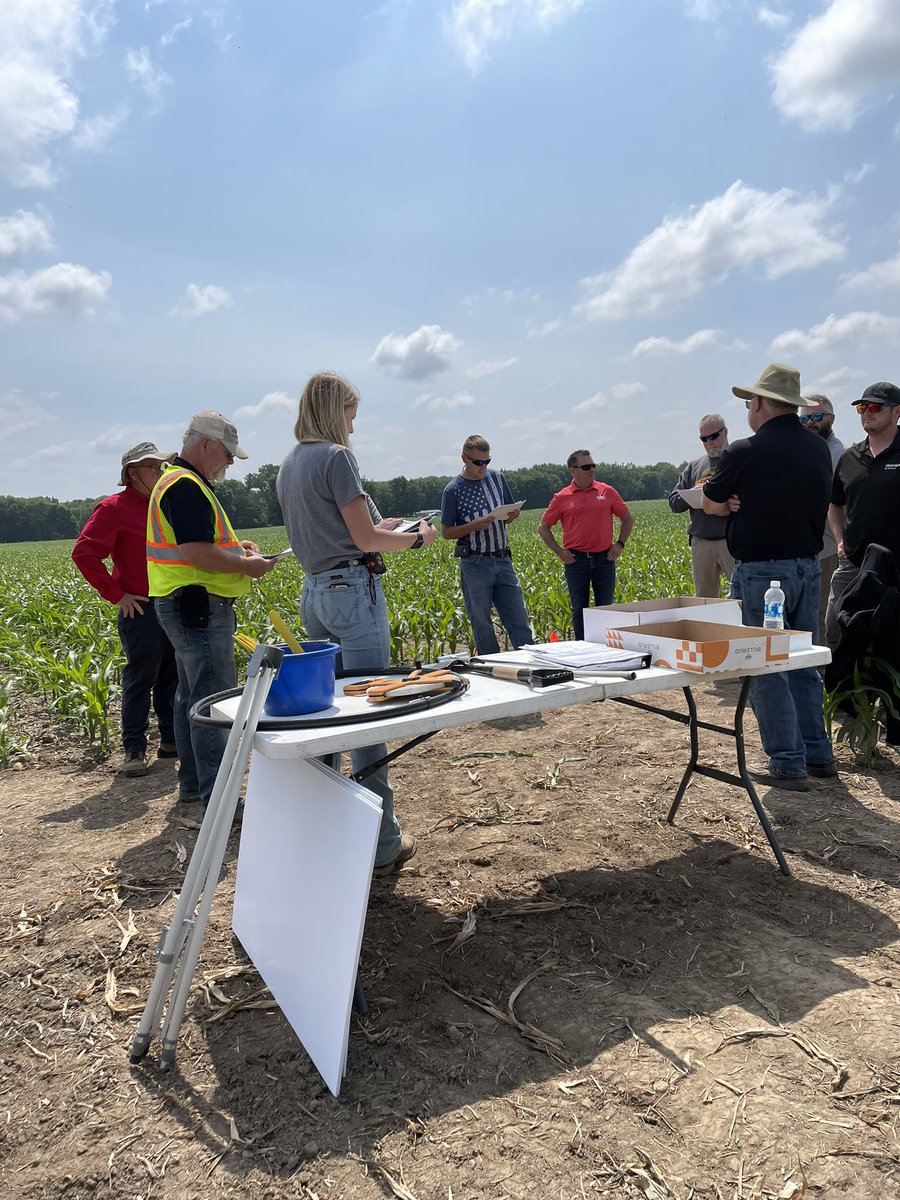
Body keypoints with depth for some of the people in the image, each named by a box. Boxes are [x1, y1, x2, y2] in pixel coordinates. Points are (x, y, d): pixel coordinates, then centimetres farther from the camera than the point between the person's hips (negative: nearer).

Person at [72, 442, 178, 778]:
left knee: (171, 677, 12)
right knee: (140, 678, 0)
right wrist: (116, 596, -14)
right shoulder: (115, 508, -7)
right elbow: (84, 552, -14)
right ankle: (134, 750, 11)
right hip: (140, 609, -6)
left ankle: (171, 739, 24)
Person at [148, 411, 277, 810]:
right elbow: (198, 553, -25)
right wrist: (247, 566, -12)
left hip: (189, 608, 12)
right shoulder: (187, 486, -16)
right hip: (199, 608, -12)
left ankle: (193, 783, 27)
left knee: (192, 695, 16)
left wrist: (235, 545, 12)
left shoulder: (179, 482, 19)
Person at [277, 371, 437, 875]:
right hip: (353, 591, -9)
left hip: (314, 591, 9)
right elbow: (364, 540, -13)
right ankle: (383, 846, 5)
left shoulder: (289, 467, 15)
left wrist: (376, 526, 23)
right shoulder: (337, 457, -11)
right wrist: (419, 537, 2)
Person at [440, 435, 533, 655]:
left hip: (503, 560, 4)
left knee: (519, 618, 4)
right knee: (482, 624, 4)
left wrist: (512, 515, -5)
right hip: (475, 563, -4)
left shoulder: (497, 478, 9)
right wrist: (475, 525, -17)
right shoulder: (454, 490, -4)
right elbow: (446, 532, -2)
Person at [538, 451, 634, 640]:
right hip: (576, 560, -1)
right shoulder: (562, 498, 1)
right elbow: (543, 528, 8)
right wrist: (559, 551, 1)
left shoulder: (608, 492, 5)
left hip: (604, 558, 1)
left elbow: (627, 519, 15)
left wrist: (619, 544, 5)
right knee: (580, 610, 7)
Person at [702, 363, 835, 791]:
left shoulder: (746, 452, -15)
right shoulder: (820, 450, 6)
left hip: (761, 571, -7)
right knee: (803, 664, 17)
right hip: (808, 566, 7)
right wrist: (750, 503, 2)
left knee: (766, 670, 1)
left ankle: (788, 765, 6)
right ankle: (818, 754, 25)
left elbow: (711, 504, -3)